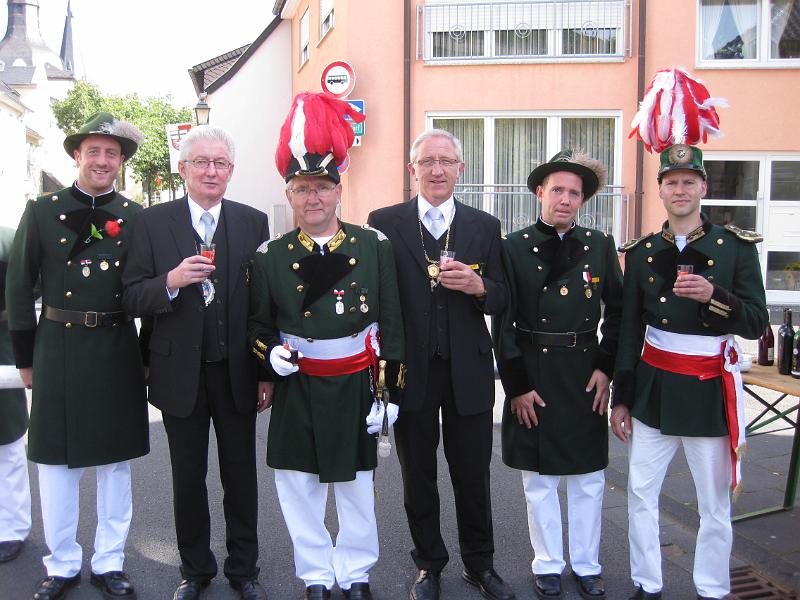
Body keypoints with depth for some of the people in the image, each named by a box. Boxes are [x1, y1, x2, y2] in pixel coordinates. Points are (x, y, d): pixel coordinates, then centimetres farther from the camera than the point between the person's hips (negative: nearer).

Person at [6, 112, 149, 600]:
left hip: (118, 351, 1)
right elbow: (19, 288, 2)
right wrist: (26, 357, 1)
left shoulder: (137, 218, 3)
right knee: (57, 460, 8)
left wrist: (148, 355, 4)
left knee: (117, 460, 9)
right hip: (58, 348, 0)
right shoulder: (41, 211, 1)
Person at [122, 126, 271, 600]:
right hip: (180, 374, 0)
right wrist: (170, 281, -25)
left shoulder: (253, 223, 0)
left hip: (237, 373, 0)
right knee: (188, 478, 14)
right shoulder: (153, 223, -2)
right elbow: (133, 299, -4)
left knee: (241, 475, 12)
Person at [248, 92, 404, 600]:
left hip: (356, 387, -1)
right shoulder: (271, 256, 0)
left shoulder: (375, 246, -3)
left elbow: (390, 325, -1)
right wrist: (270, 353, -13)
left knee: (356, 486, 13)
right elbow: (259, 324, 10)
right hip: (296, 390, 1)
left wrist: (389, 392, -3)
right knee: (299, 488, 11)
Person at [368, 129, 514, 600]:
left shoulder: (485, 226, 5)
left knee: (473, 475, 11)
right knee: (418, 476, 13)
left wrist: (479, 286, -17)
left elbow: (502, 300, 6)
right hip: (411, 369, 0)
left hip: (469, 370, 1)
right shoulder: (385, 222, 0)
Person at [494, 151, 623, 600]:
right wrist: (517, 386, -9)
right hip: (533, 376, -2)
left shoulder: (601, 246, 2)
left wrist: (606, 367, -2)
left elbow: (617, 311, 8)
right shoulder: (514, 247, -5)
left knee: (589, 479, 12)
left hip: (586, 376, 2)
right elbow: (504, 322, -6)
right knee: (539, 479, 10)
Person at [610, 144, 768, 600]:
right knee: (641, 492, 8)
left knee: (715, 502, 7)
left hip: (710, 389, -2)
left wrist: (713, 296, -24)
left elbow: (756, 323, -5)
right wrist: (621, 399, 6)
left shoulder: (737, 246, -2)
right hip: (653, 386, 3)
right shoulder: (641, 251, 5)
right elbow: (629, 329, 6)